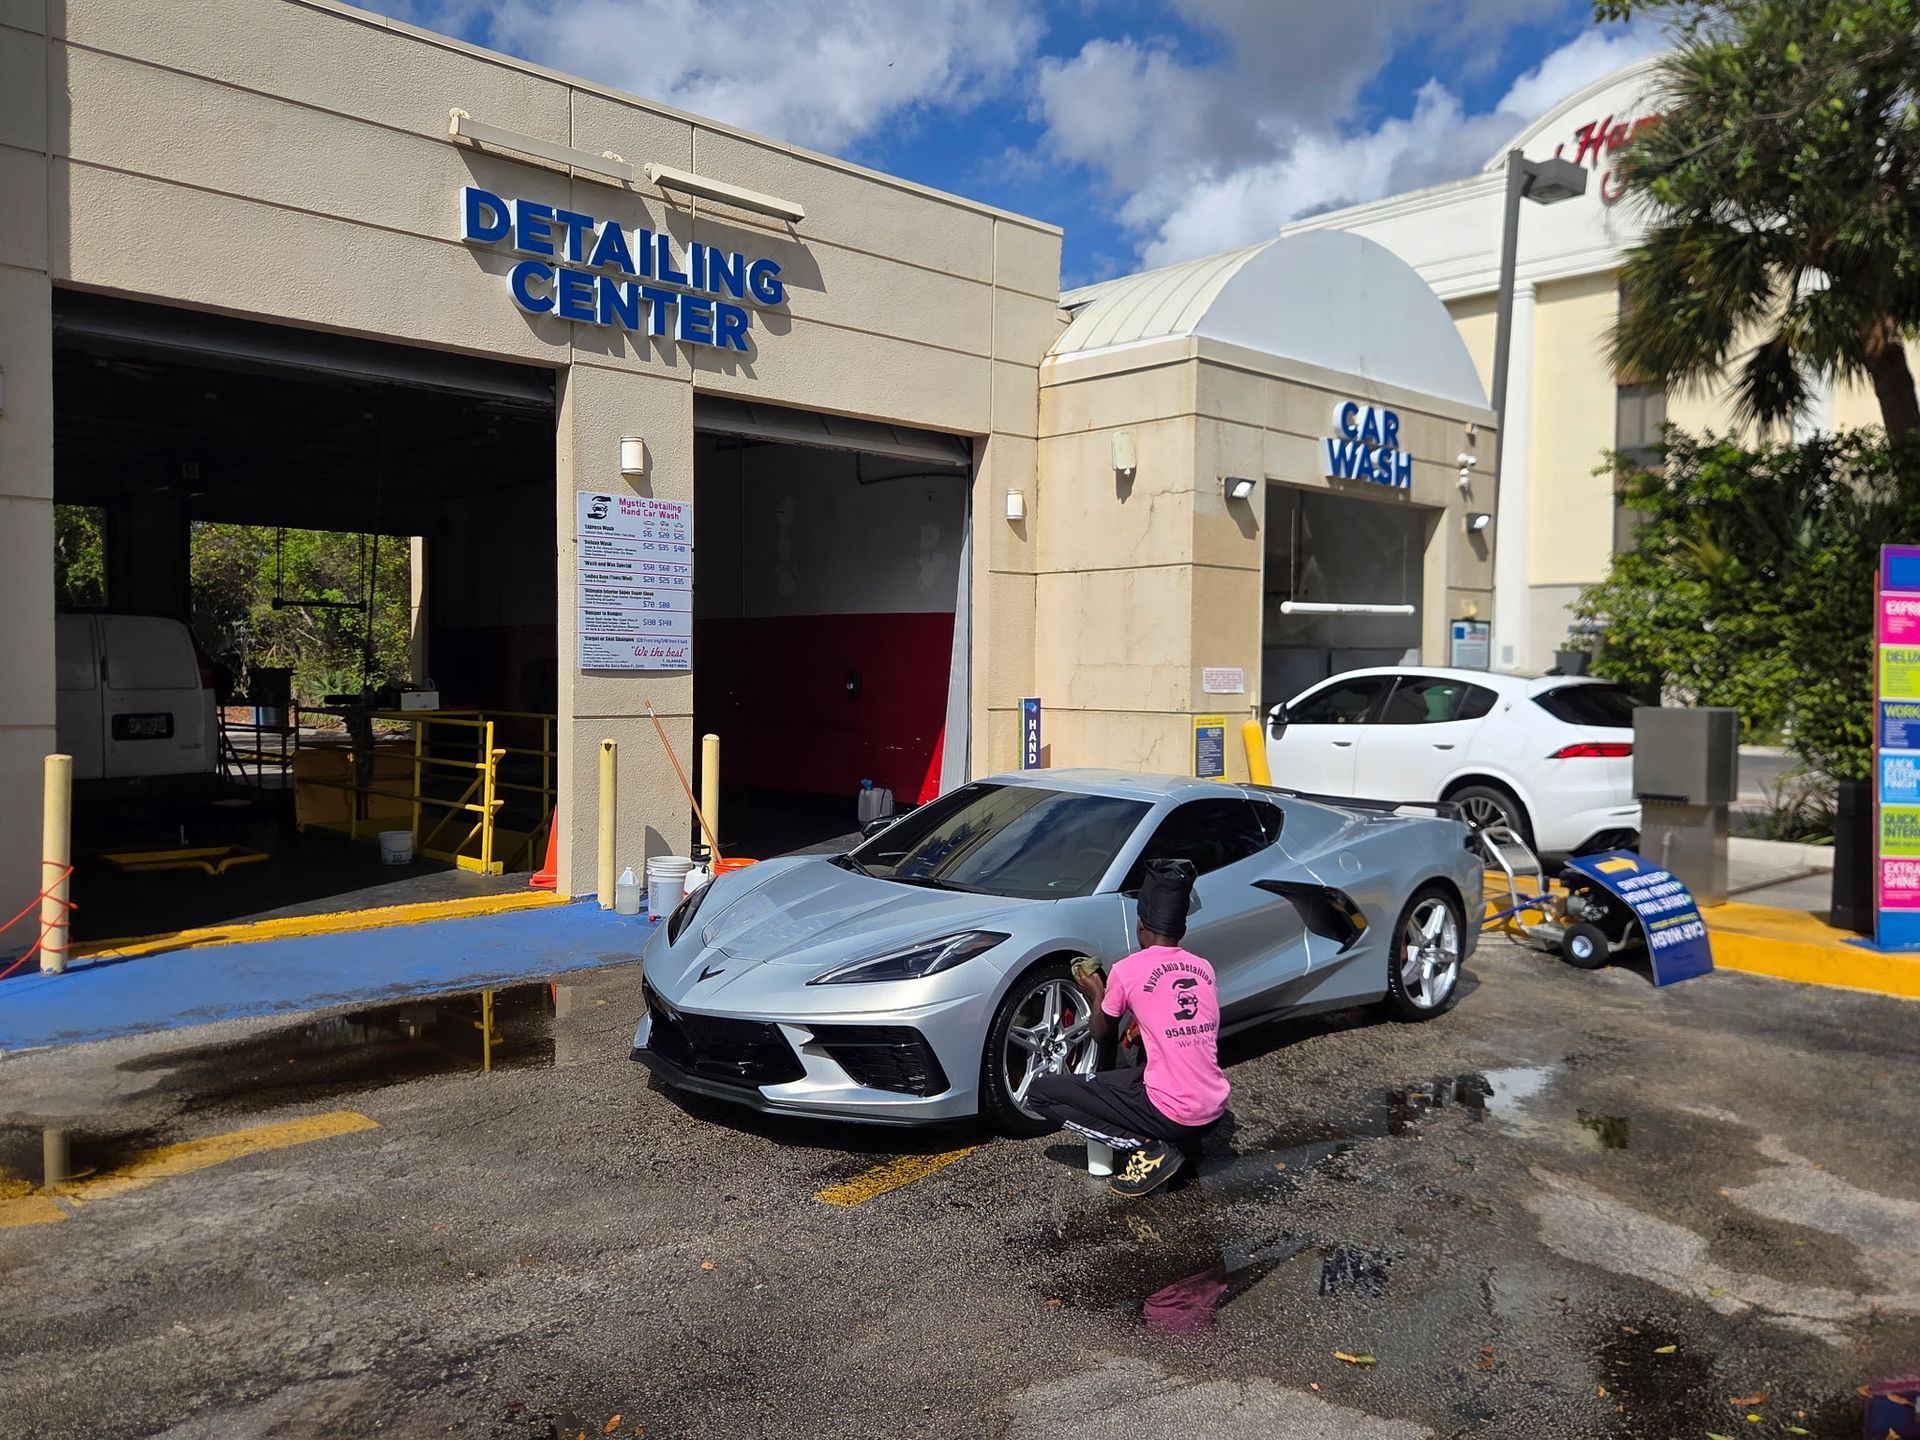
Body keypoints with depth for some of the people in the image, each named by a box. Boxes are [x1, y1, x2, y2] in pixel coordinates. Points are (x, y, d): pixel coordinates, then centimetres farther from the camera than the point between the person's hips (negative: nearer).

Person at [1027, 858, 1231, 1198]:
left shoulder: (1128, 970, -7)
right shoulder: (1203, 968, 8)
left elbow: (1101, 1034, 10)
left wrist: (1095, 994, 26)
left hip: (1173, 1115, -7)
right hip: (1214, 1111, 7)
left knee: (1042, 1092, 0)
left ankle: (1149, 1149, -4)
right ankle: (1169, 1143, 13)